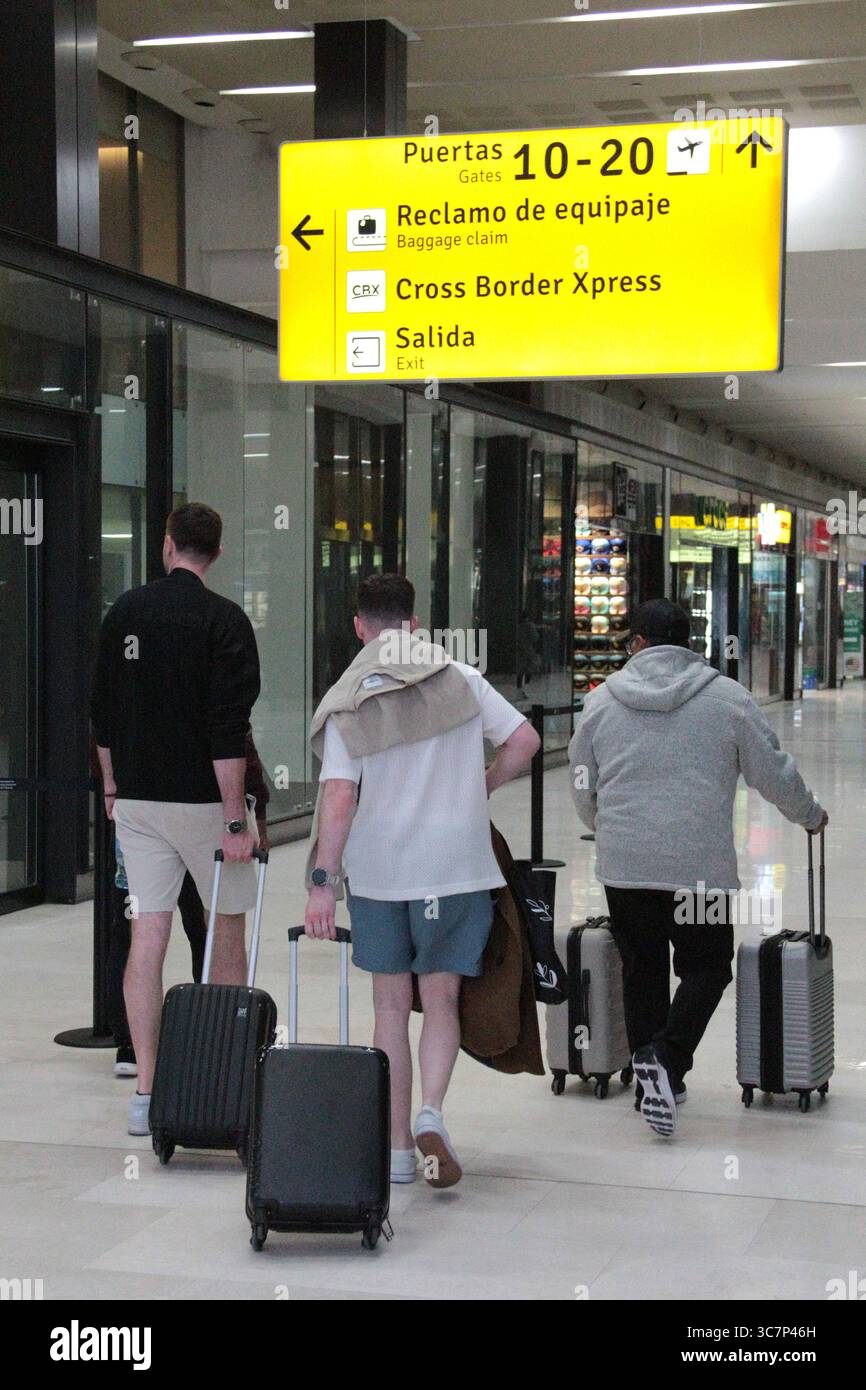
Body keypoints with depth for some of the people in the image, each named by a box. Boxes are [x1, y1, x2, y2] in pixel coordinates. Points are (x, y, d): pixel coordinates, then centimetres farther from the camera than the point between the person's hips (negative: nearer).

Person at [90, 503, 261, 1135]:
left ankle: (146, 1092, 1)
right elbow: (229, 727, -16)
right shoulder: (224, 619, -10)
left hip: (137, 799, 4)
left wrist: (112, 782, 25)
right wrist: (234, 820, -15)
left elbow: (103, 708, 13)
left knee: (147, 937, 2)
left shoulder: (125, 611, 6)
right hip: (202, 797, -4)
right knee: (228, 929, 11)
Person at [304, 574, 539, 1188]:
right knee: (441, 1000, 7)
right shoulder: (460, 678, 2)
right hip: (455, 862, 0)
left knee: (391, 1005, 11)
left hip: (377, 867, 0)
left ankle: (398, 1145, 13)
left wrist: (322, 883, -10)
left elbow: (339, 798, -11)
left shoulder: (346, 704, -3)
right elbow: (524, 739, -2)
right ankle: (431, 1113, -17)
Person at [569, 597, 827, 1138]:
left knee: (642, 970, 14)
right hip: (701, 866, -2)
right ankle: (666, 1059, -13)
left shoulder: (602, 699, 7)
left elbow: (583, 788, 14)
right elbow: (774, 773, 6)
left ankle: (657, 1082, 17)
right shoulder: (727, 698, 0)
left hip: (624, 864, 3)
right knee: (706, 969, 8)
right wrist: (809, 815, 25)